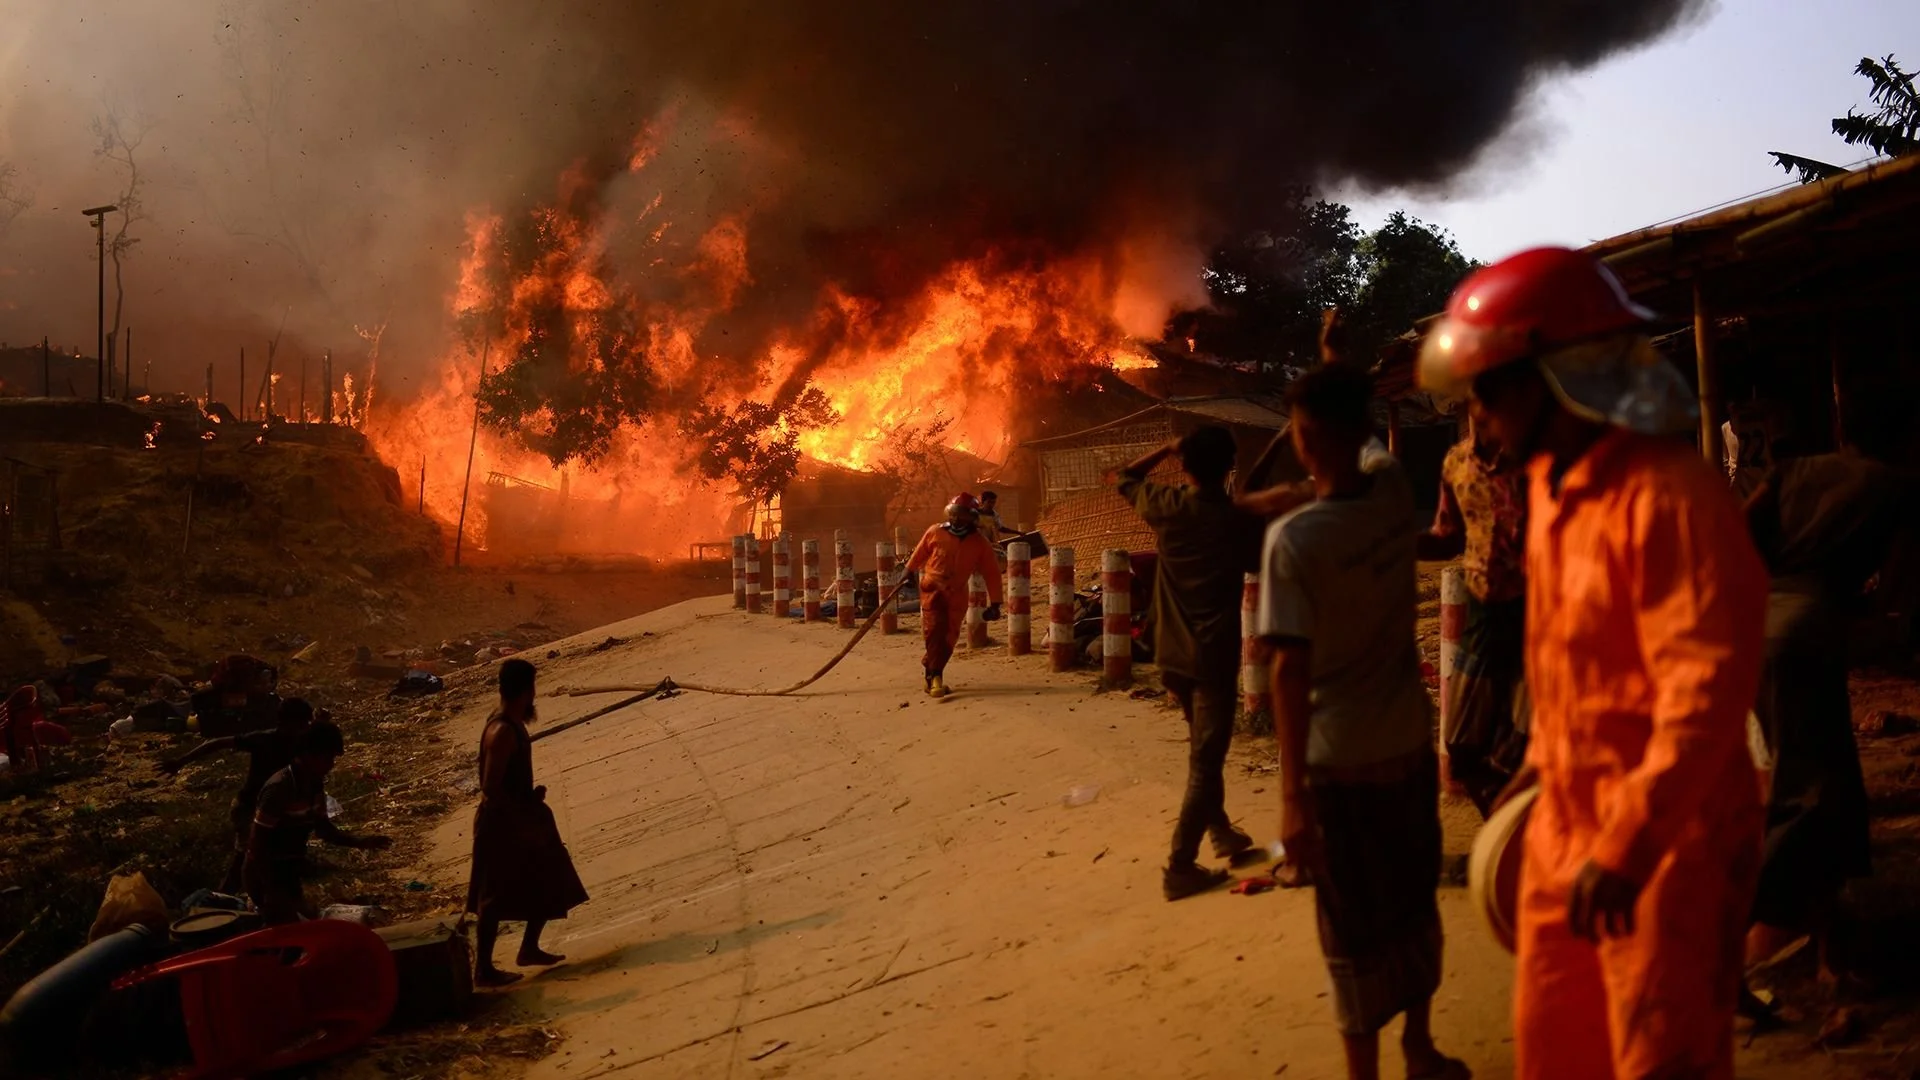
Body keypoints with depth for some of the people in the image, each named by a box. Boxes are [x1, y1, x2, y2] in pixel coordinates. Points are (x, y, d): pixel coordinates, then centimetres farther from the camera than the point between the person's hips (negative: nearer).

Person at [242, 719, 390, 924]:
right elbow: (258, 844, -23)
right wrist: (272, 892, -22)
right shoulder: (278, 788, -26)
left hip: (289, 872, 8)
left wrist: (358, 842, -3)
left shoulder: (315, 785, -2)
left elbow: (322, 826, 11)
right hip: (265, 874, -8)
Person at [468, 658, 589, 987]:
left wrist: (530, 799, 9)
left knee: (550, 883, 17)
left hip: (519, 815, 10)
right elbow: (490, 788, -27)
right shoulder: (502, 732, -25)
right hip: (502, 823, -10)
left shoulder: (511, 723, 6)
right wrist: (523, 820, -22)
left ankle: (530, 949, 30)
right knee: (496, 898, 2)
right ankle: (484, 969, 15)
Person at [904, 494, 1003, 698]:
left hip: (957, 595, 2)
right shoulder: (935, 533, -5)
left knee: (949, 639, 6)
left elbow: (992, 573, 0)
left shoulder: (979, 543, -2)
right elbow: (919, 554, 12)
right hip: (932, 589, -2)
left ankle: (930, 665, 29)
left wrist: (995, 602, -3)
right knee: (934, 629, -18)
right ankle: (935, 677, -15)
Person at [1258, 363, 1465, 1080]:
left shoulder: (1292, 538, -20)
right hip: (1410, 744, 5)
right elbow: (1370, 446, 21)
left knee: (1354, 926, 8)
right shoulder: (1396, 494, -5)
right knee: (1415, 901, 21)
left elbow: (1291, 671, -23)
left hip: (1340, 759, -5)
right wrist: (1338, 381, 29)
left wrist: (1292, 794, -21)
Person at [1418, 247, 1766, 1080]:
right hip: (1567, 823, 8)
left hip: (1665, 840, -8)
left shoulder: (1667, 495, -23)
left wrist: (1626, 848, -27)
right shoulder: (1553, 482, 6)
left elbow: (1708, 689, -26)